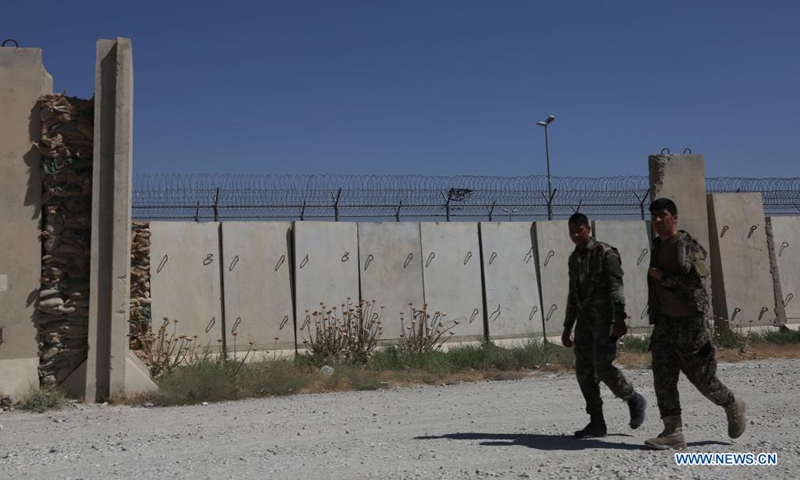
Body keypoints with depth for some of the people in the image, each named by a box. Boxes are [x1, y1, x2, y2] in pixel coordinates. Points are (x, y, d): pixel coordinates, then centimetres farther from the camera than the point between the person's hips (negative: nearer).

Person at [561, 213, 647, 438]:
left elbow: (616, 287, -13)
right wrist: (567, 327, 20)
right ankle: (597, 423, 10)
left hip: (604, 320, -7)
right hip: (585, 320, 7)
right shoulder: (574, 258, 16)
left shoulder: (605, 253, -5)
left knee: (602, 367, -15)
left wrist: (619, 318, -24)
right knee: (584, 371, 2)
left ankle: (634, 400, 11)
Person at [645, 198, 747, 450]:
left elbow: (696, 281, -21)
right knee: (663, 378, -1)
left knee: (702, 377, 4)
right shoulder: (657, 246, 11)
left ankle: (733, 407, 31)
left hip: (690, 322, -6)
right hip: (664, 323, 7)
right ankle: (673, 433, 3)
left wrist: (663, 277, -16)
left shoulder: (689, 245, -11)